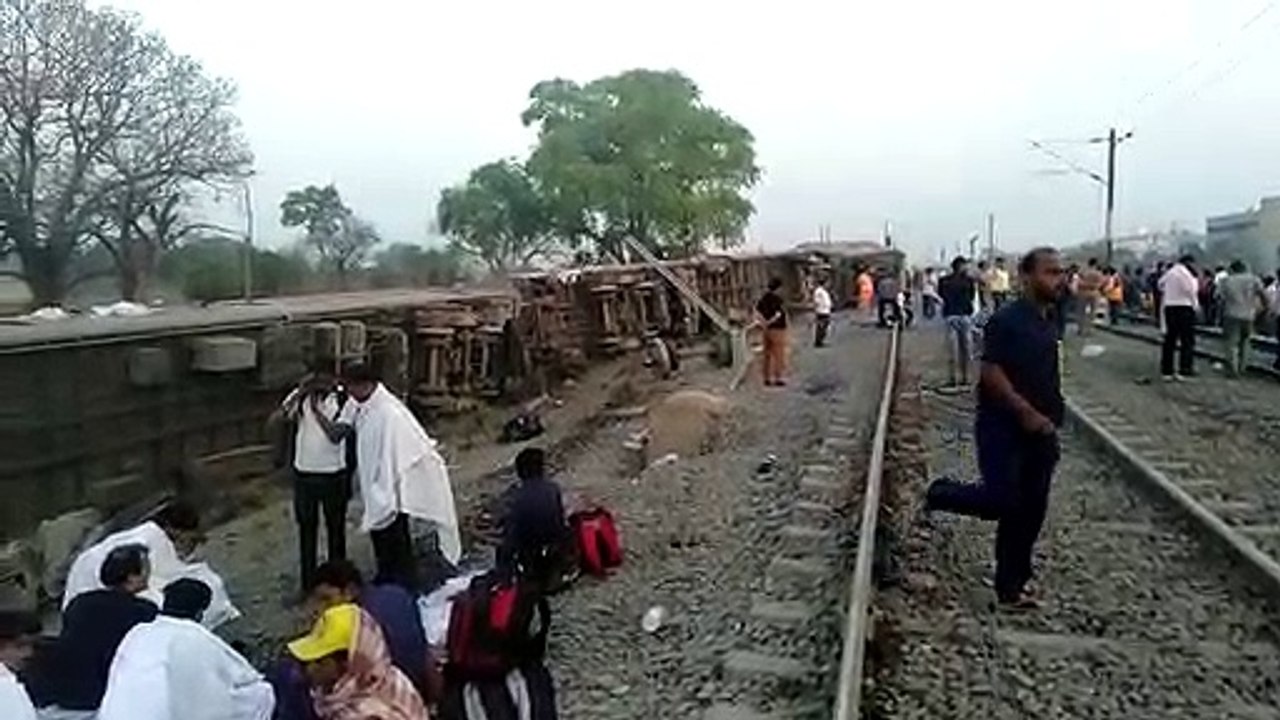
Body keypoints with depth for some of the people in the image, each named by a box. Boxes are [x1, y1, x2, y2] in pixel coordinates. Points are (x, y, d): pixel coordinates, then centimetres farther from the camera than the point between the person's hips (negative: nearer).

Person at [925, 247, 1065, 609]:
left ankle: (1012, 587, 20)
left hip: (1038, 430, 8)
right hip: (1003, 427, -8)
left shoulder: (1049, 322, 11)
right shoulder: (1007, 320, -14)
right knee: (1001, 501, -11)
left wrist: (1050, 418, 13)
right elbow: (991, 372, -19)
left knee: (1029, 512, 9)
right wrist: (1026, 412, -21)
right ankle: (941, 493, 18)